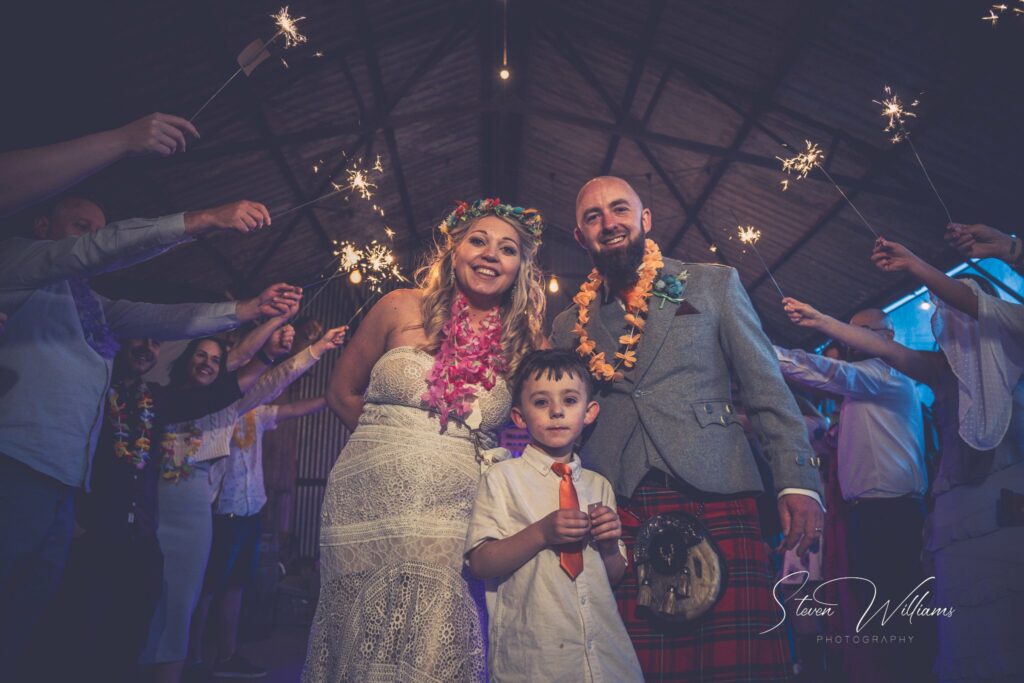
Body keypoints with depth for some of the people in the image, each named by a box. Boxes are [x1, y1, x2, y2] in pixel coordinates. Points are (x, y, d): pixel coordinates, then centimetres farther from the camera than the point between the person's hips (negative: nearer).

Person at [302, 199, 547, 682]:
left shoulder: (522, 342, 4)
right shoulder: (403, 308, 0)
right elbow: (342, 393, 8)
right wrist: (391, 440, 7)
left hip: (456, 515, 1)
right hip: (371, 501, 0)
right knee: (364, 642, 9)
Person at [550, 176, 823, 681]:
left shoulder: (715, 284, 12)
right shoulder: (570, 325, 16)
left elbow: (768, 390, 8)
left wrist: (798, 482, -3)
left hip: (717, 495, -1)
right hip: (616, 509, 1)